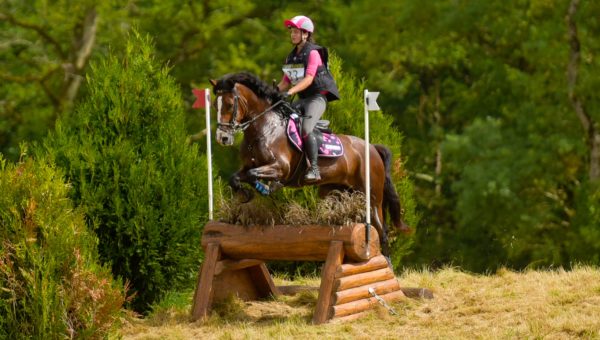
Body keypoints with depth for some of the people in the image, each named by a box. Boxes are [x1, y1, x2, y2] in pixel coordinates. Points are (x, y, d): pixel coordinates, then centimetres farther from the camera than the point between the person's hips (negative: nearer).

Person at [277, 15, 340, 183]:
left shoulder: (313, 53, -9)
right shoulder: (291, 56, 15)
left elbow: (308, 79, -21)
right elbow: (286, 81, 15)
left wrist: (290, 92, -32)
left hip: (318, 96, -9)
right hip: (302, 99, 9)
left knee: (306, 128, -29)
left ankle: (314, 168, -30)